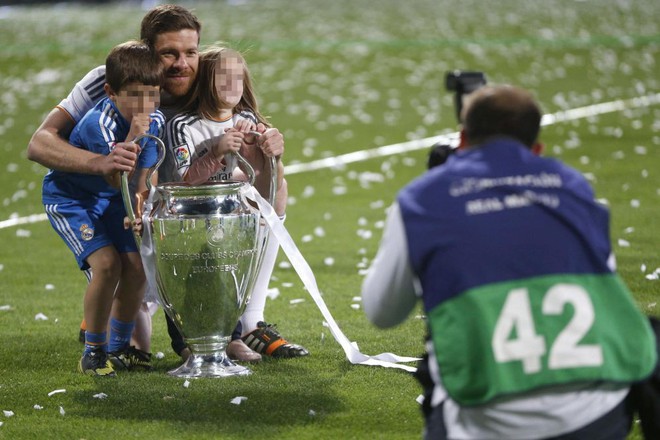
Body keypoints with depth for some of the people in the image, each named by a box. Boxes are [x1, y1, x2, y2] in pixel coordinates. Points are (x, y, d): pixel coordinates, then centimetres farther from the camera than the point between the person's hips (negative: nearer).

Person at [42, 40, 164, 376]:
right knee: (106, 264, -22)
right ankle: (92, 351, -6)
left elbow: (141, 179, -6)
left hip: (109, 199, 6)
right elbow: (117, 180, -32)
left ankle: (118, 348, 16)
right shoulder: (99, 123, -32)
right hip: (68, 197, -6)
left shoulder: (155, 120, -12)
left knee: (136, 266, -4)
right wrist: (133, 137, -42)